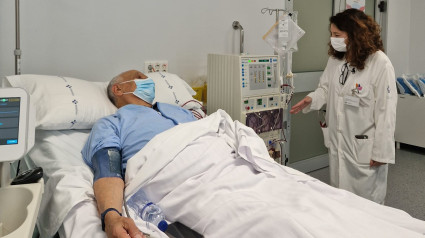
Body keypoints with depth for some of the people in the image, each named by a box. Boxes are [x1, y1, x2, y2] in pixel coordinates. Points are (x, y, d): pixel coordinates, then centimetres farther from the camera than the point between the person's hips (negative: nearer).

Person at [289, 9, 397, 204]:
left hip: (364, 146, -6)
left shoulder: (380, 64, -17)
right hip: (337, 143, 6)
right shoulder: (335, 59, 2)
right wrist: (311, 99, -9)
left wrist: (381, 152, -16)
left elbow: (386, 110, -17)